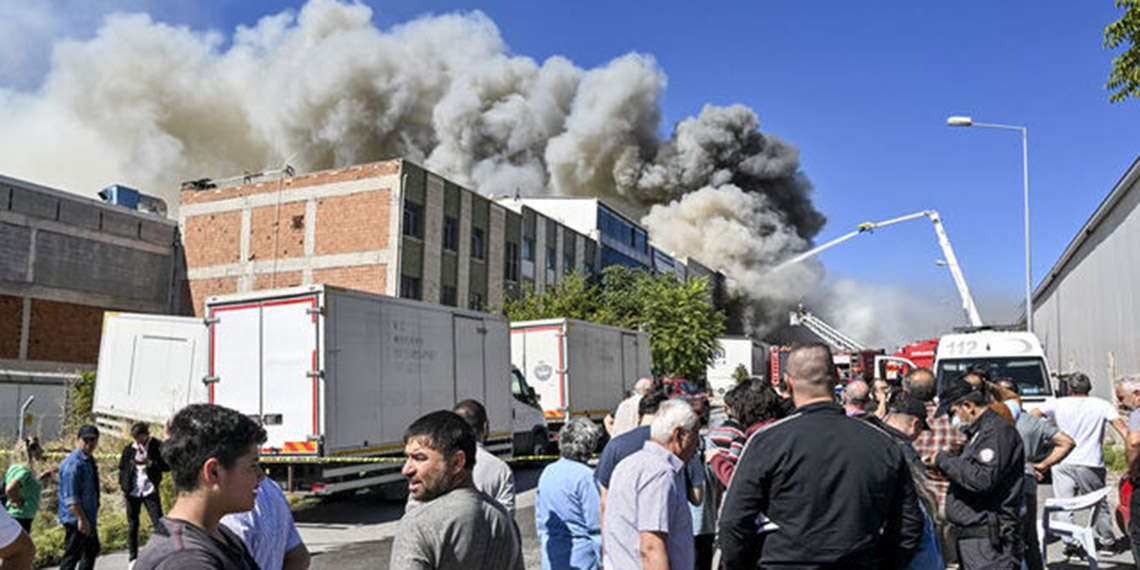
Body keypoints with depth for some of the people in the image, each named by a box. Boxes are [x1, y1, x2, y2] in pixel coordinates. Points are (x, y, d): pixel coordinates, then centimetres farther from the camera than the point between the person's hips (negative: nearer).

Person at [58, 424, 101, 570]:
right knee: (72, 554, -5)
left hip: (88, 518, 10)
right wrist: (82, 519, -25)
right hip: (76, 520, -10)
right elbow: (70, 497, -23)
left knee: (92, 550, 19)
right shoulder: (73, 463, -19)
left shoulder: (89, 460, 11)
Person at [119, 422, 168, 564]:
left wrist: (150, 463, -20)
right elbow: (122, 468, 13)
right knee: (132, 524, 12)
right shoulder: (129, 449, 3)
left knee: (158, 523, -5)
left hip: (150, 491, -3)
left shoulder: (157, 446, -5)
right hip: (132, 492, 3)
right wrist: (123, 486, 3)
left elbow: (167, 465, -8)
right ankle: (132, 554, 25)